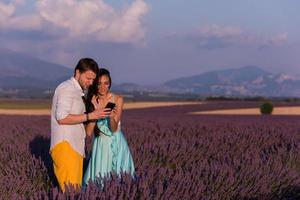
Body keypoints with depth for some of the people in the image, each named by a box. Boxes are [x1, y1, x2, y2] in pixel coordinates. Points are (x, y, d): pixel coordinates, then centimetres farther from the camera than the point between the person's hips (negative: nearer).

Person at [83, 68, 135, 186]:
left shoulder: (117, 100, -6)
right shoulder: (91, 102, -4)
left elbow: (114, 128, -11)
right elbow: (88, 132, -12)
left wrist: (111, 117, -31)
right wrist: (95, 110, -20)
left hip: (117, 144, -1)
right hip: (100, 145, 1)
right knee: (99, 178, -1)